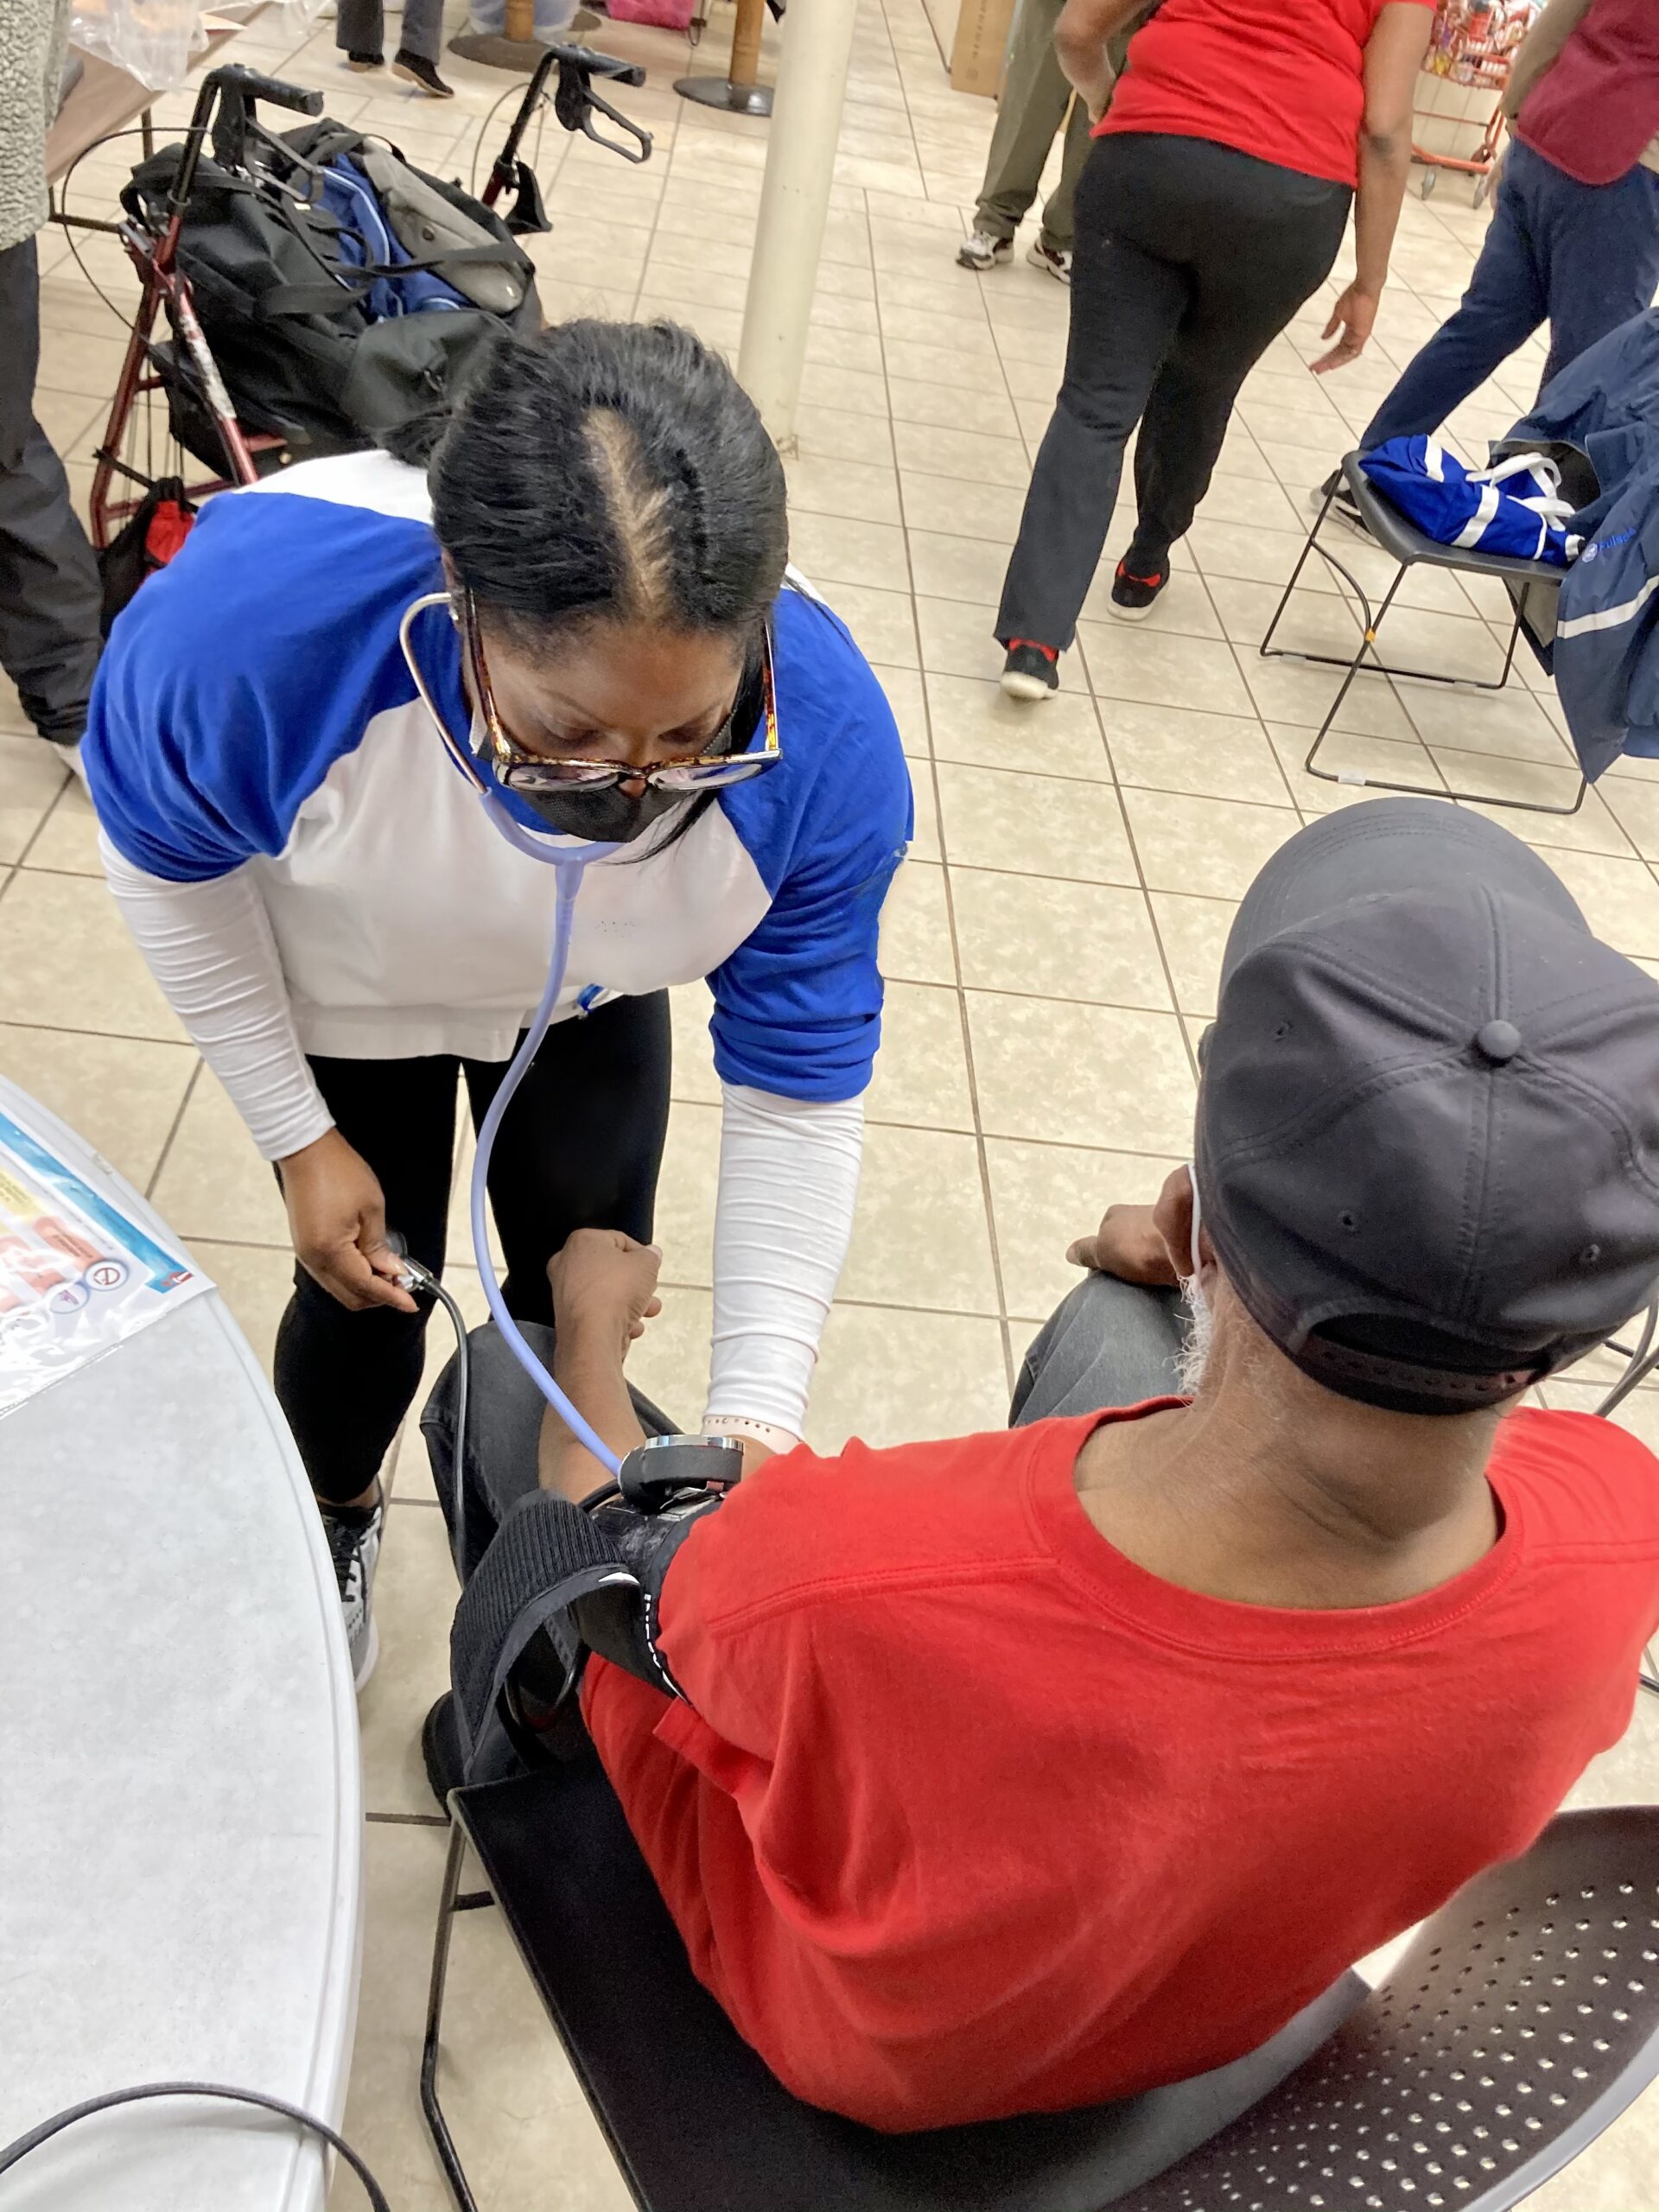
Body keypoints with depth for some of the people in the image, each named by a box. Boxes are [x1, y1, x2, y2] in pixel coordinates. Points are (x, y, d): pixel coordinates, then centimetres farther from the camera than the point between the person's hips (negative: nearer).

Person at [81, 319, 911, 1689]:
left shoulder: (825, 739, -38)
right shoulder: (256, 617, -42)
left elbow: (801, 1088, -24)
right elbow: (164, 853, -18)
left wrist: (758, 1411, -29)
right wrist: (298, 1139, -12)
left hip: (587, 1004, 2)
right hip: (338, 992, -1)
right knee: (366, 1296, 9)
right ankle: (336, 1520, 49)